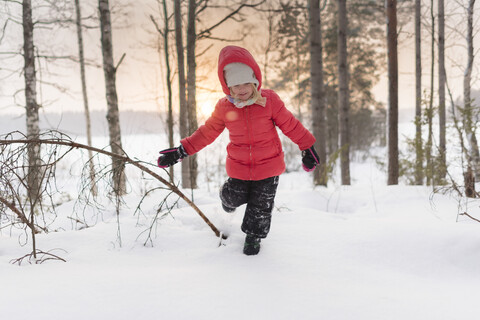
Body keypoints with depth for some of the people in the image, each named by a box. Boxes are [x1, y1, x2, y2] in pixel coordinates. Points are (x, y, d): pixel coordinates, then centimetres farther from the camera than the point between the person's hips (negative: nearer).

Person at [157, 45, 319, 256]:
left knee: (261, 207, 7)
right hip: (239, 168, 1)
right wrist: (181, 151, -1)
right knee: (233, 198, 12)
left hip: (268, 167, -1)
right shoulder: (224, 108, -8)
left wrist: (307, 147, 3)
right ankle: (230, 200, 50)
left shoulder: (269, 100, -12)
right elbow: (206, 133, 3)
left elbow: (290, 125, -3)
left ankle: (254, 237, 32)